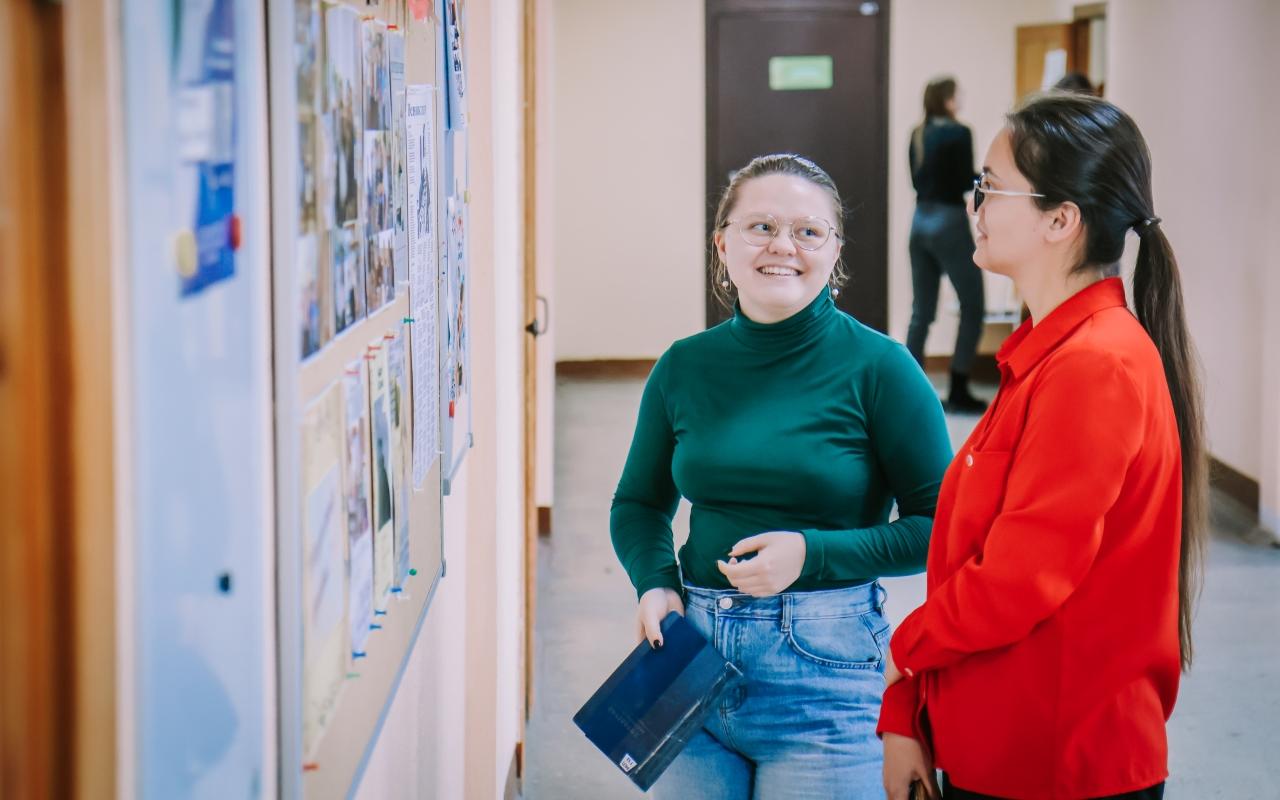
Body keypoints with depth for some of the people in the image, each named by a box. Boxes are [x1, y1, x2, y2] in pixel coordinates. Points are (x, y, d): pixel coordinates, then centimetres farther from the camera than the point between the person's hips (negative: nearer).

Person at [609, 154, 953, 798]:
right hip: (693, 653, 4)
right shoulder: (683, 367, 4)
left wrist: (813, 552, -17)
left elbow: (940, 526, -6)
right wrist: (656, 581, -1)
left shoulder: (876, 367, -7)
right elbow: (639, 503, 18)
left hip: (826, 670, -4)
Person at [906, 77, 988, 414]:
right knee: (973, 307, 2)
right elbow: (967, 182, -12)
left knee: (921, 311, 10)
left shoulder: (917, 135, 9)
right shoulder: (958, 134, -12)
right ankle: (958, 392, -1)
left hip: (920, 221, 7)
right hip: (949, 222, -7)